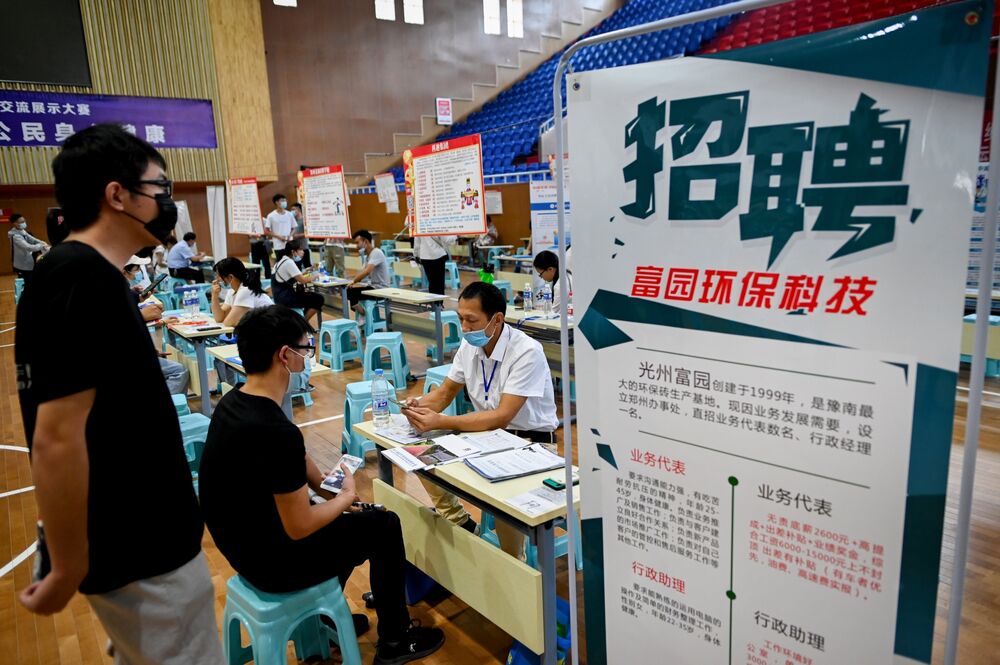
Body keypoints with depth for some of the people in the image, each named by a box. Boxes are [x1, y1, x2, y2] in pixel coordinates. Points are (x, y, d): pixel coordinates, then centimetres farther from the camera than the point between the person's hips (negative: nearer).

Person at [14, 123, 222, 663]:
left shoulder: (86, 273, 7)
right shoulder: (83, 279, -24)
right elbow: (57, 438, -27)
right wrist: (67, 572, -18)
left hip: (140, 535, 9)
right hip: (139, 554, -9)